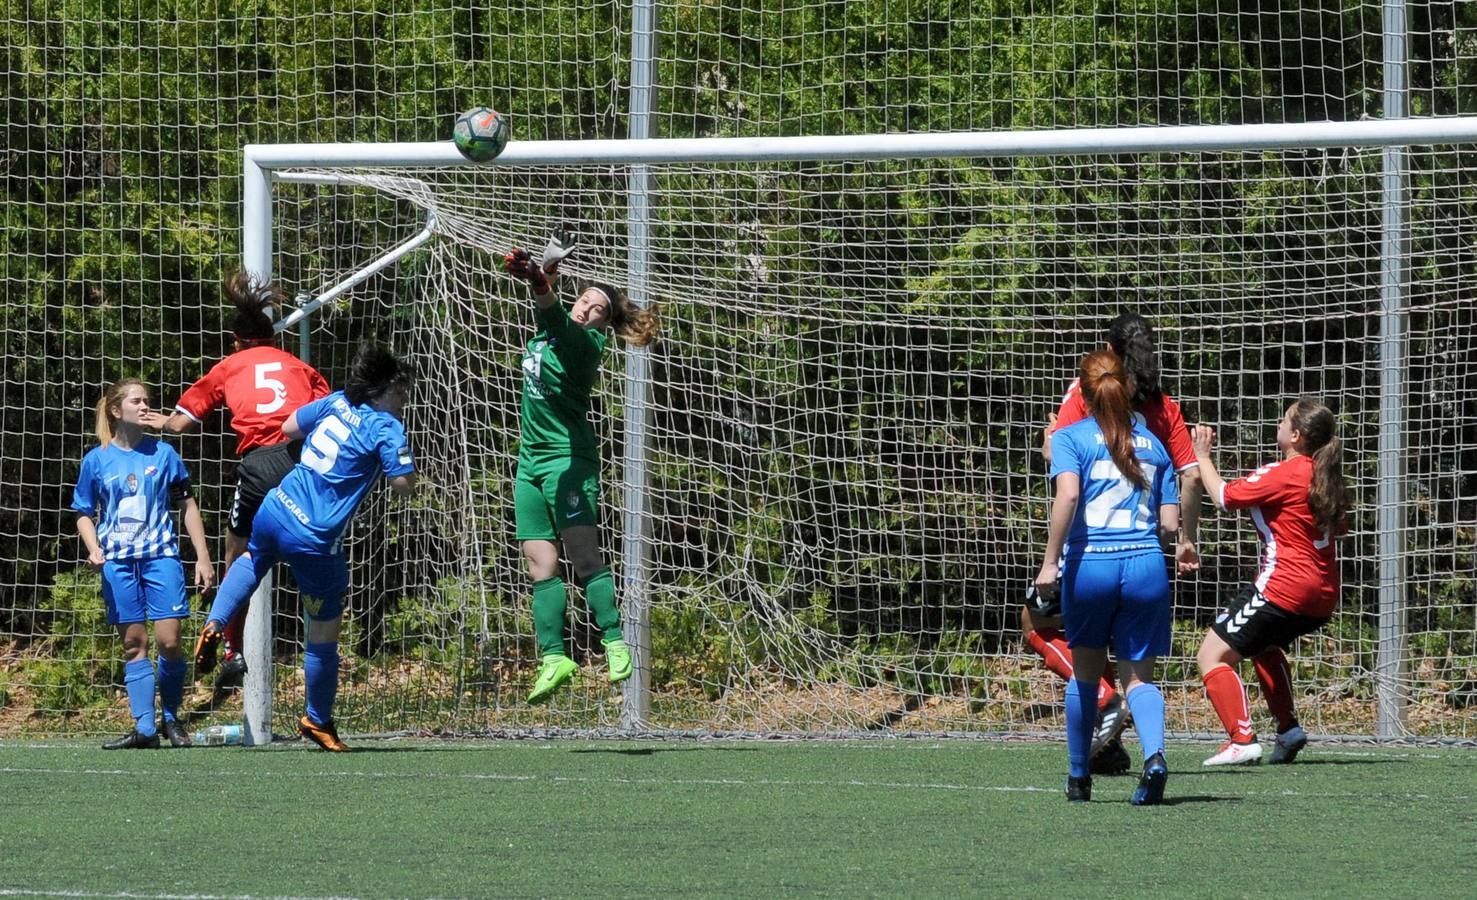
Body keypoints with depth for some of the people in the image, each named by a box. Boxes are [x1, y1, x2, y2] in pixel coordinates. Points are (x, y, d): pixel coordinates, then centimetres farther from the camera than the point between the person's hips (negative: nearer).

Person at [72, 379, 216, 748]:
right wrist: (94, 549, -6)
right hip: (118, 562, 1)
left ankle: (171, 718, 10)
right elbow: (85, 513, 12)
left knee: (169, 641, -9)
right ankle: (144, 728, 2)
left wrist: (203, 557, 5)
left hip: (161, 555, -1)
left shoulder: (163, 454, 5)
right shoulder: (97, 460, 6)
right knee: (133, 644, 0)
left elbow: (187, 506, 10)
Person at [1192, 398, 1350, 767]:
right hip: (1322, 595, 9)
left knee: (1213, 654, -5)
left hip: (1283, 587, -9)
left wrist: (1202, 455, 5)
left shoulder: (1281, 475, -13)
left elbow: (1224, 496, -9)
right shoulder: (1328, 478, 10)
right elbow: (1339, 528, 24)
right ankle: (1288, 729, 26)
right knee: (1265, 645, 36)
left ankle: (1242, 739, -18)